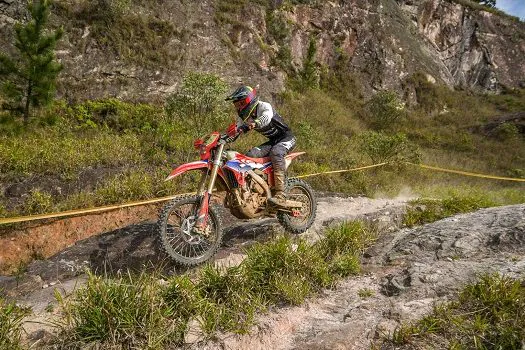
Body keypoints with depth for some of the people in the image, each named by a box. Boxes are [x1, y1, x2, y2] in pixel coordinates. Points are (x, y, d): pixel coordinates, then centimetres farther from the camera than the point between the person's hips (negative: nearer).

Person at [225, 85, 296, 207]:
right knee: (250, 155, -13)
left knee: (276, 153, -37)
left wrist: (250, 125, -60)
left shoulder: (264, 106, -20)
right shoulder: (244, 116, 3)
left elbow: (266, 118, -43)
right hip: (272, 141, 7)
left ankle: (280, 196, -44)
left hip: (286, 137, -7)